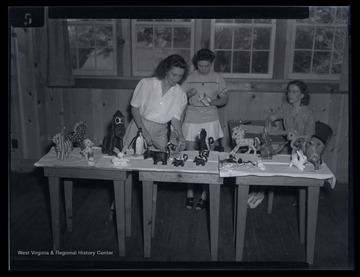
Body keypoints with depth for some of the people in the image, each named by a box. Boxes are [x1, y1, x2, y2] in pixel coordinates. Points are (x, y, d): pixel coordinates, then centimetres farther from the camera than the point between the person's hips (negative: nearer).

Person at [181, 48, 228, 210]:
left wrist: (214, 102, -12)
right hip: (191, 121, 1)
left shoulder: (217, 78, 2)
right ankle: (190, 192, 18)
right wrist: (188, 94, -15)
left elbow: (224, 99, 9)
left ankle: (204, 194, 13)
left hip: (210, 121, 0)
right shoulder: (189, 77, 1)